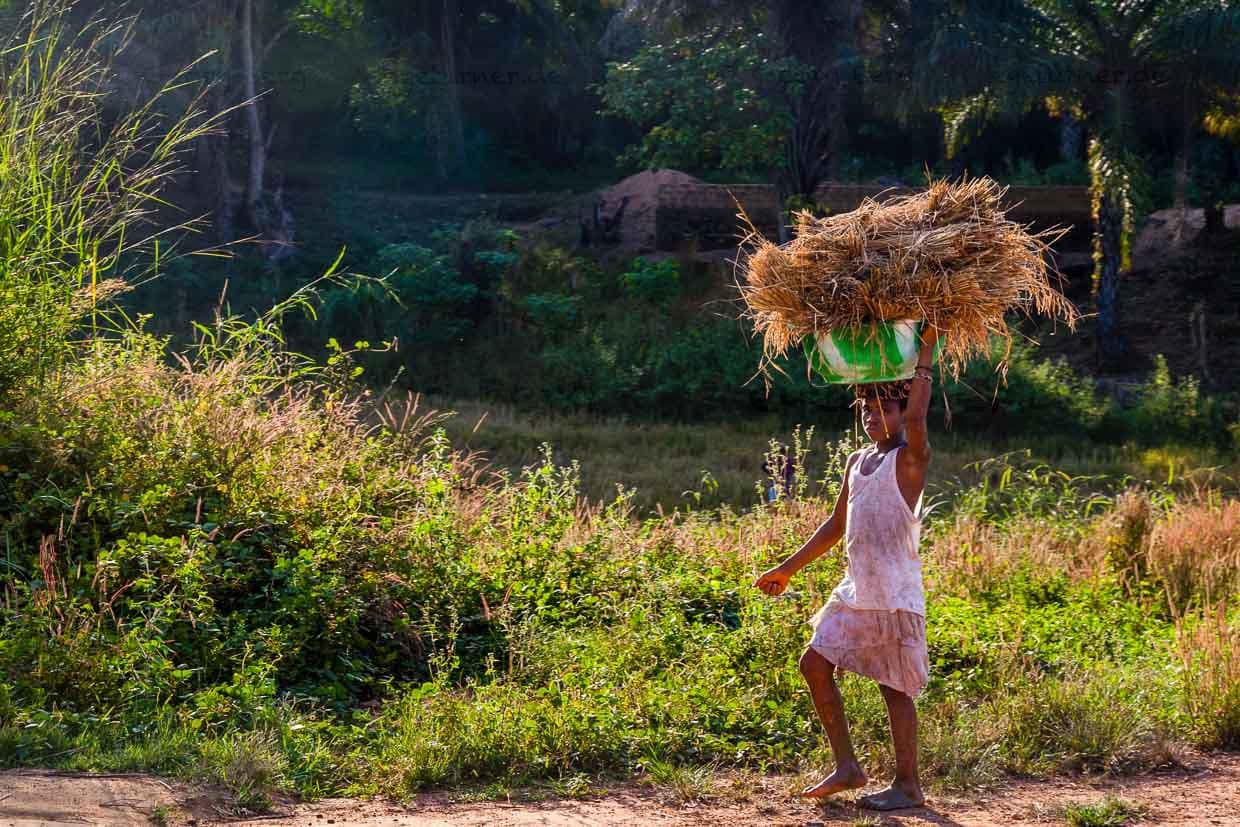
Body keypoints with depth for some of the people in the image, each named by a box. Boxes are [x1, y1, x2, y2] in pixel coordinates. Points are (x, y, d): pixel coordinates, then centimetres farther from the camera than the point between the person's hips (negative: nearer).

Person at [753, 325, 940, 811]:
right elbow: (836, 526, 21)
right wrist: (788, 569, 21)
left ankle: (908, 785, 10)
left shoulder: (910, 459, -7)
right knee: (814, 664, 5)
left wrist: (925, 354, -22)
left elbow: (916, 415, -29)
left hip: (896, 593, -8)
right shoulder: (857, 462, 14)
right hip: (856, 589, 8)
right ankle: (847, 767, 14)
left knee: (895, 687, -2)